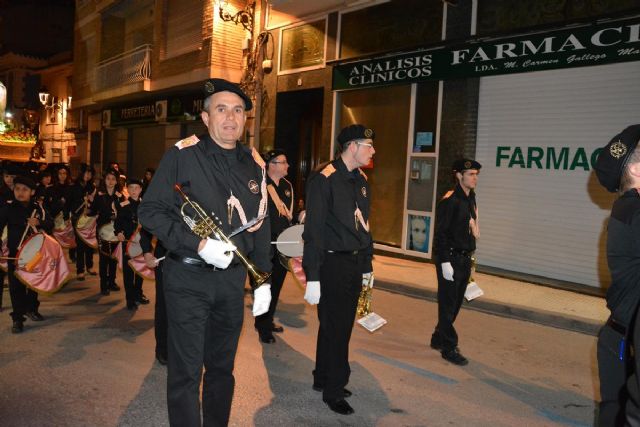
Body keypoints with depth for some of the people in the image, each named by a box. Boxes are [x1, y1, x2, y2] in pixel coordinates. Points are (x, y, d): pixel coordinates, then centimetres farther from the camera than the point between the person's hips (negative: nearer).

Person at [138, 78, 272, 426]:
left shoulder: (254, 165, 8)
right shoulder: (183, 154, -7)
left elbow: (260, 226, 13)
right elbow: (150, 211, -10)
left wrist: (263, 279, 9)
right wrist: (198, 244, -21)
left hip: (233, 278, 5)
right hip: (188, 277, -4)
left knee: (222, 366, 17)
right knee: (186, 370, 3)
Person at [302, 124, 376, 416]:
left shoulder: (361, 181, 11)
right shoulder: (324, 180, -14)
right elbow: (313, 231, -17)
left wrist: (367, 265, 18)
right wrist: (312, 277, -18)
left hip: (355, 263, 8)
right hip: (333, 264, -8)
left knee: (341, 325, 17)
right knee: (336, 328, 2)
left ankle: (323, 379, 35)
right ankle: (333, 390, 21)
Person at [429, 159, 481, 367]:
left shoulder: (470, 199, 11)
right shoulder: (449, 200, -15)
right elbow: (440, 233, -17)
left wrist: (469, 258, 16)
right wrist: (445, 262, -20)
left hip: (465, 259, 9)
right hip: (450, 258, -8)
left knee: (455, 303, 16)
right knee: (448, 305, 1)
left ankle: (438, 339, 31)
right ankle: (449, 348, 12)